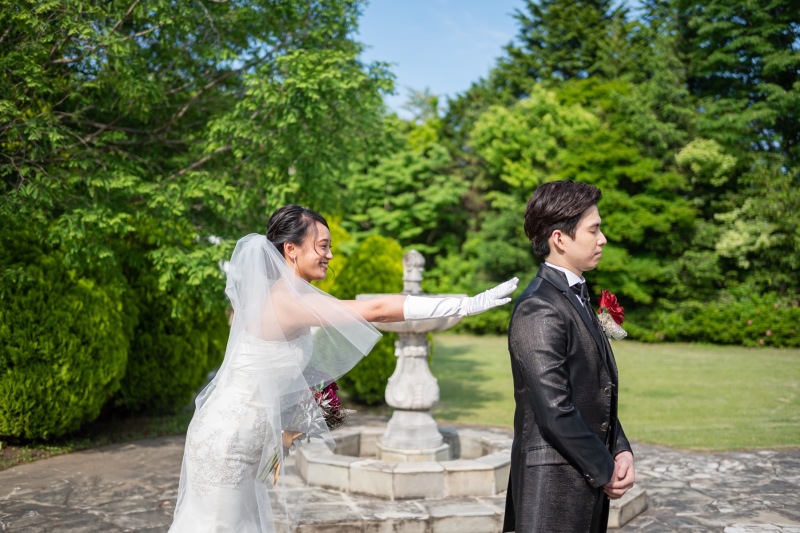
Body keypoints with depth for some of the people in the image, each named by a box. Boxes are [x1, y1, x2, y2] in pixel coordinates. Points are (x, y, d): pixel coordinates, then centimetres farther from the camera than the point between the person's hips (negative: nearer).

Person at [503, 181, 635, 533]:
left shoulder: (576, 299, 13)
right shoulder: (538, 310, -18)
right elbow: (555, 411, -22)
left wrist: (621, 450, 1)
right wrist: (605, 471, -11)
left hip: (587, 482, 9)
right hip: (554, 486, -9)